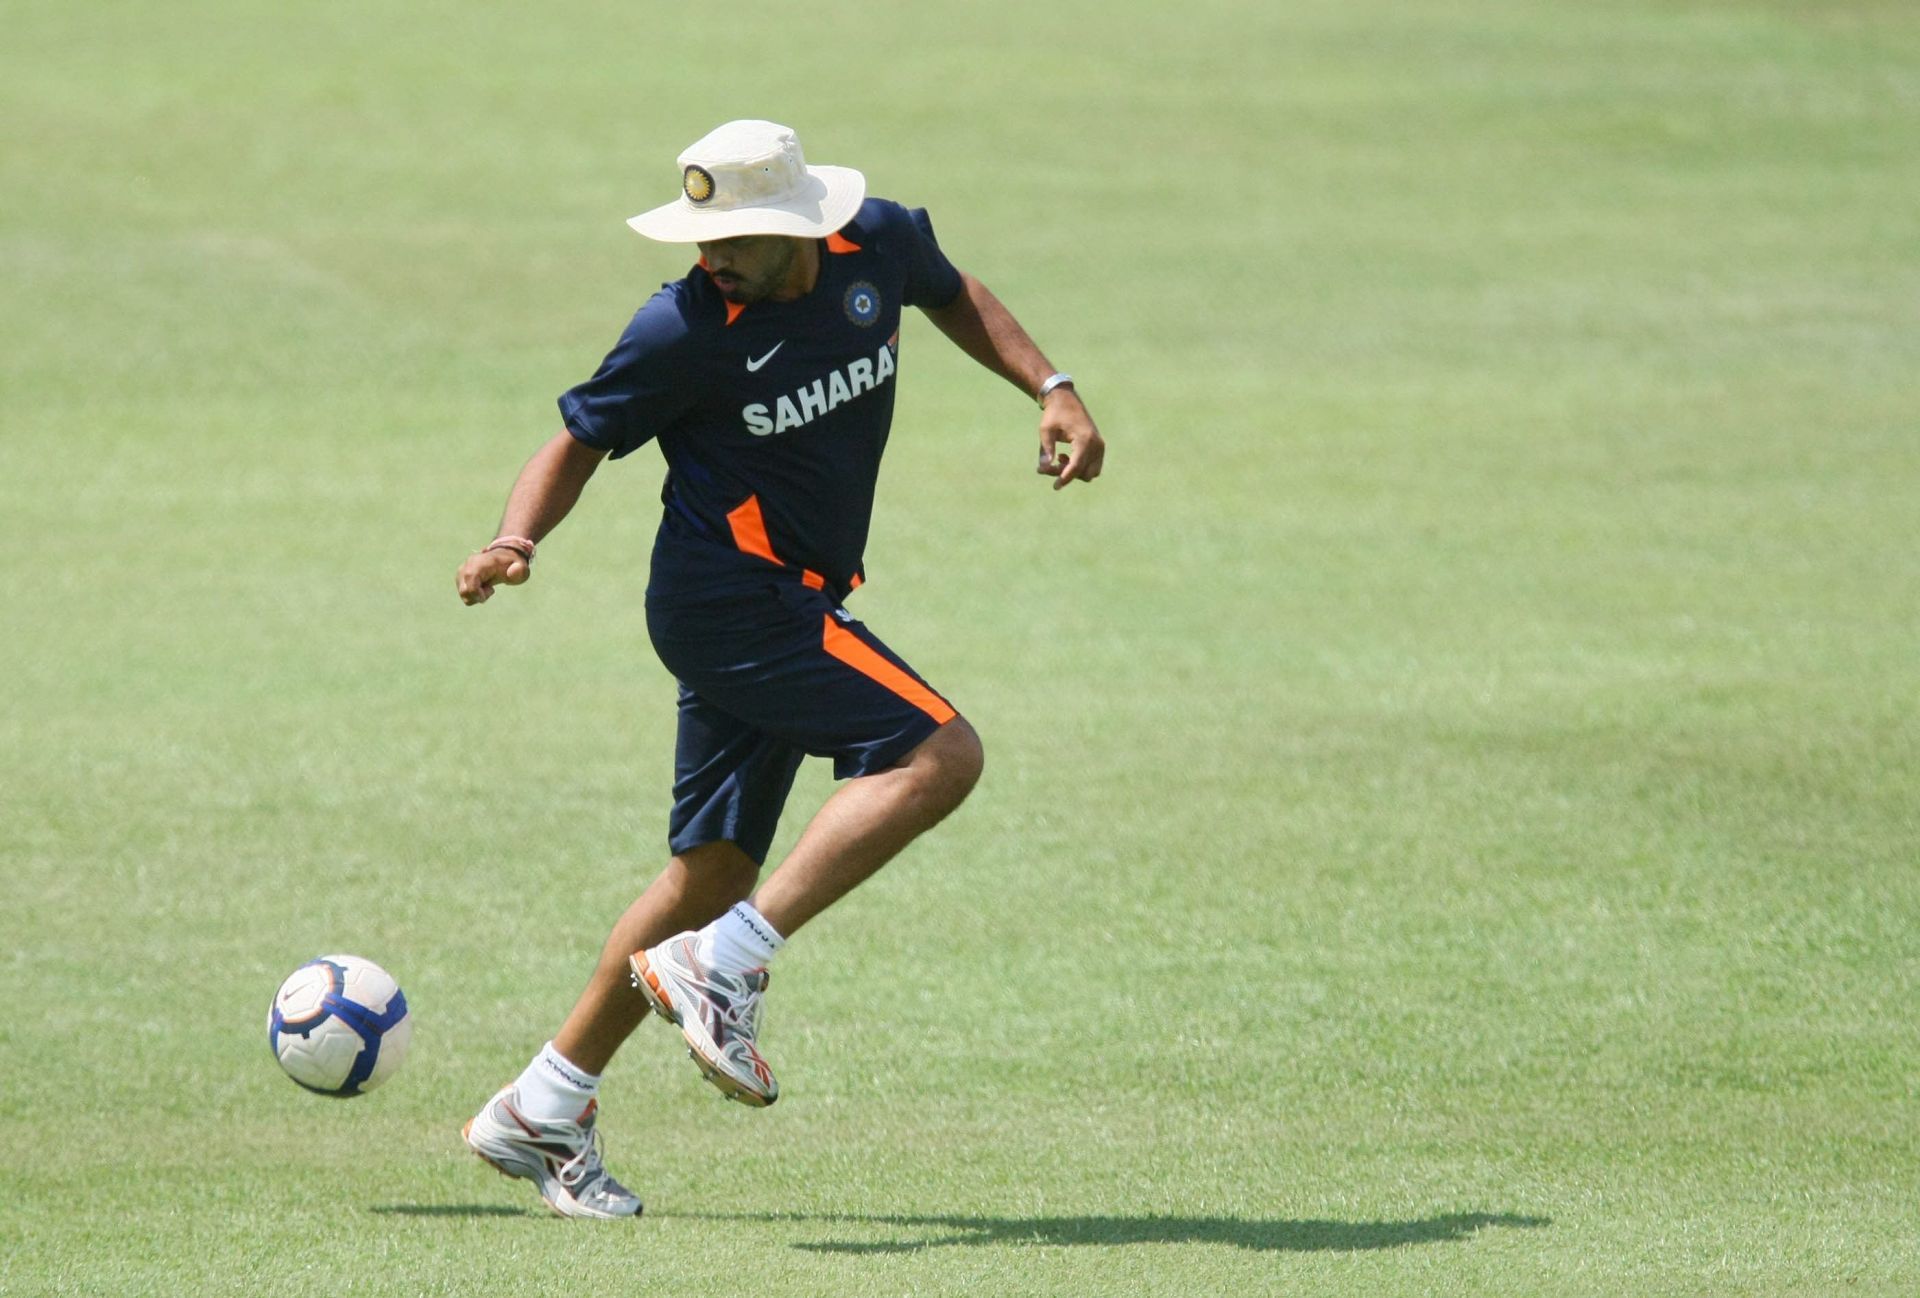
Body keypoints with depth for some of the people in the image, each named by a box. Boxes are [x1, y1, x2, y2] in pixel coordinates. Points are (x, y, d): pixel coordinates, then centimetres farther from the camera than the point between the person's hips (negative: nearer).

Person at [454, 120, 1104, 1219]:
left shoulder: (878, 244, -2)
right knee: (940, 756, -20)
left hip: (796, 607, 7)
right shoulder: (684, 331, -17)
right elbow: (581, 441, -6)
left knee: (715, 870, 9)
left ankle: (542, 1111, 14)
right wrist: (519, 540, -23)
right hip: (734, 600, -7)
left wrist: (1052, 388, 10)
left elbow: (953, 296, 20)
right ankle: (728, 964, -22)